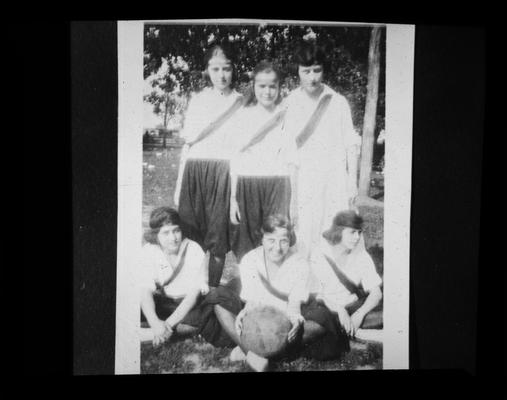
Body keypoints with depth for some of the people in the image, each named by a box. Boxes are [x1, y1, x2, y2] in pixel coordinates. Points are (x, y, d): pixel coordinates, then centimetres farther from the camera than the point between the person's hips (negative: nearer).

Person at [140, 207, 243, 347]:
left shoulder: (194, 250, -14)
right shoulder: (148, 251, -11)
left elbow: (193, 293, -20)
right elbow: (145, 292, -21)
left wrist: (169, 323, -32)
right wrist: (155, 323, -40)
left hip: (191, 304, -2)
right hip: (162, 303, 2)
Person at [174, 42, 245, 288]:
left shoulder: (240, 103, 6)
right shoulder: (197, 100, 14)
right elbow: (187, 142, 15)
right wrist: (179, 186, 13)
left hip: (223, 171, -2)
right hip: (193, 171, 3)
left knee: (218, 239, -1)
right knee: (191, 237, 1)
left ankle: (212, 289, 10)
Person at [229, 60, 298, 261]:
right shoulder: (244, 115, 7)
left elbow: (291, 162, 5)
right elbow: (235, 159, 8)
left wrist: (293, 199, 2)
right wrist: (233, 198, 4)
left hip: (278, 187, -1)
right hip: (247, 186, 1)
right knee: (247, 245, 4)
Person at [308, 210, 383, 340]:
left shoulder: (361, 256, 2)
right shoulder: (318, 255, -7)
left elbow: (376, 293, -3)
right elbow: (315, 295, -11)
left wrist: (359, 314, -22)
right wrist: (339, 310, -27)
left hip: (354, 306, 2)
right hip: (328, 310, -2)